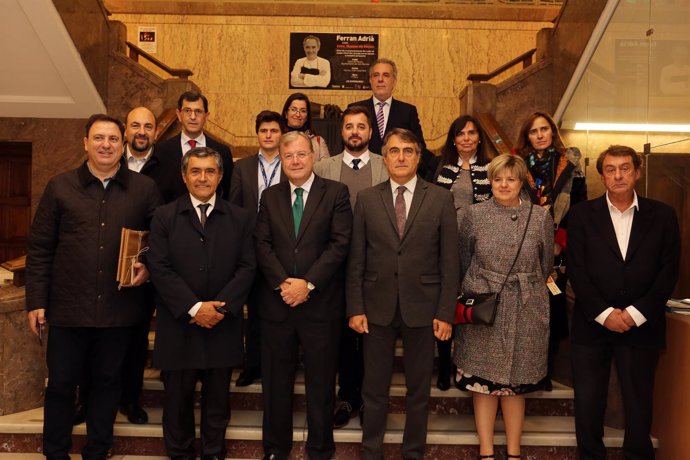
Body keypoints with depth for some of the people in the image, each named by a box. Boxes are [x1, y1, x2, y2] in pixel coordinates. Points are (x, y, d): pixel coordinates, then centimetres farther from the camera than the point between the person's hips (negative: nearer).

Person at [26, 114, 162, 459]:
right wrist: (36, 301, -1)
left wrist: (149, 266, -10)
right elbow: (39, 249, 2)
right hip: (68, 307, 0)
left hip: (119, 309, 1)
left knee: (107, 382, 13)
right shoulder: (59, 187, 2)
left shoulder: (144, 189, 2)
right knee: (61, 383, 10)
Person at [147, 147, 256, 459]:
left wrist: (220, 307, -12)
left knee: (218, 399, 12)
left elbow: (247, 267, 0)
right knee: (177, 399, 11)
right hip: (178, 327, -1)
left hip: (223, 326, 1)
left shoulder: (239, 218, 5)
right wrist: (195, 307, -14)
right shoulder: (164, 216, 1)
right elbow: (160, 269, -7)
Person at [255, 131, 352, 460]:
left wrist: (308, 283, -15)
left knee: (321, 383, 9)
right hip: (277, 303, 3)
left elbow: (340, 243, -9)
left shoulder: (336, 193, 0)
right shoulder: (270, 196, 10)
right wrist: (283, 283, -12)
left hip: (321, 303, -3)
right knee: (276, 382, 12)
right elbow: (262, 245, 2)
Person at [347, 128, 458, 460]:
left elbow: (449, 261, -1)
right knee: (374, 388, 11)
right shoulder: (366, 199, 3)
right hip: (378, 306, 1)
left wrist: (445, 312, -5)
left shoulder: (440, 198, 0)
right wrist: (355, 308, -3)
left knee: (419, 389, 13)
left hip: (422, 307, 0)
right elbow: (356, 260, 2)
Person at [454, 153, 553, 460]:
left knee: (516, 381, 9)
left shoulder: (541, 217, 1)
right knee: (482, 379, 5)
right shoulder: (475, 214, 0)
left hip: (525, 311, 1)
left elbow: (545, 265, 10)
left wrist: (528, 293, 12)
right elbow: (463, 261, 9)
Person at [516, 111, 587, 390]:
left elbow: (579, 207, 4)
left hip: (557, 251, 0)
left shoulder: (570, 164, 7)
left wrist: (561, 240, -5)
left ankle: (546, 373, 14)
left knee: (553, 309, 2)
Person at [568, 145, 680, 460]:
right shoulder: (582, 214, 3)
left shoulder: (662, 215, 5)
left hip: (641, 326, 0)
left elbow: (669, 270, 0)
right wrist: (604, 314, -11)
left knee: (639, 403, 9)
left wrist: (636, 313, -10)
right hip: (592, 324, 0)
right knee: (587, 403, 7)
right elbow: (577, 270, -3)